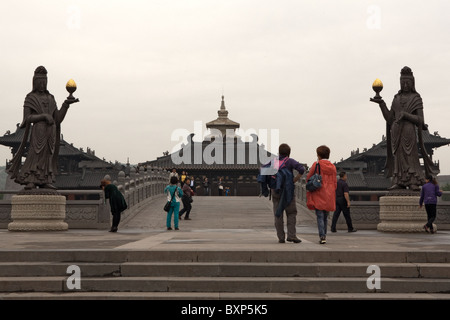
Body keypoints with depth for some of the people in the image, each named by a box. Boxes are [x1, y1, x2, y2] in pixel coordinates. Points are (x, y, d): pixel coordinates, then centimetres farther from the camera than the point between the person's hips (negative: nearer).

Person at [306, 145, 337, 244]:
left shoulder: (316, 165, -5)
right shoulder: (332, 167, 7)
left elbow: (308, 178, 0)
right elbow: (335, 183, 10)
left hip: (319, 195, -4)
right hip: (329, 196, 4)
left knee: (320, 216, -5)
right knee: (325, 216, 14)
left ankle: (322, 236, -15)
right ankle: (324, 235, 20)